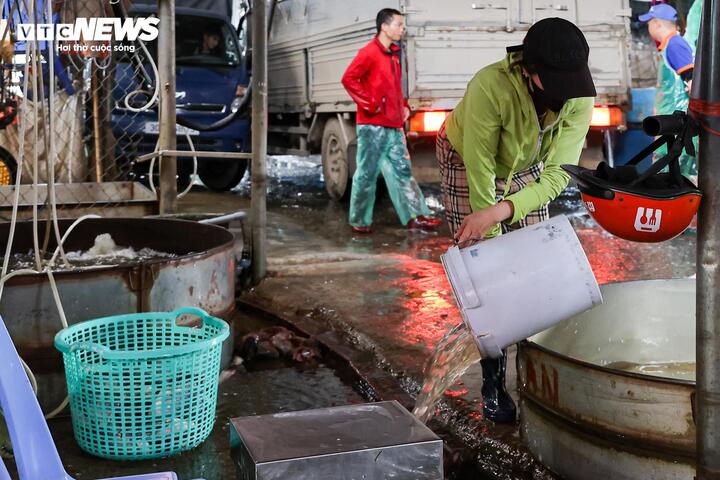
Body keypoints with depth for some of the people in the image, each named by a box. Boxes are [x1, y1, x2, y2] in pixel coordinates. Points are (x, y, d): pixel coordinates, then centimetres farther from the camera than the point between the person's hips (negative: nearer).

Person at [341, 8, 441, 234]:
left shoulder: (393, 54, 18)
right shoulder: (369, 52, -8)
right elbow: (349, 79, -16)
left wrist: (404, 106, 14)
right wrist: (370, 105, -16)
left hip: (394, 126, 8)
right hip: (373, 125, -8)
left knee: (402, 170, 6)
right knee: (367, 173, -3)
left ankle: (415, 216, 7)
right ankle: (359, 221, 5)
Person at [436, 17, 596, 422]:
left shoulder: (579, 98, -28)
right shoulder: (490, 87, -40)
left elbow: (558, 173, -31)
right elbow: (480, 167, -32)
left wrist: (500, 211, -45)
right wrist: (489, 240, -27)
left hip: (525, 169, 4)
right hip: (467, 162, -4)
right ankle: (493, 386, 5)